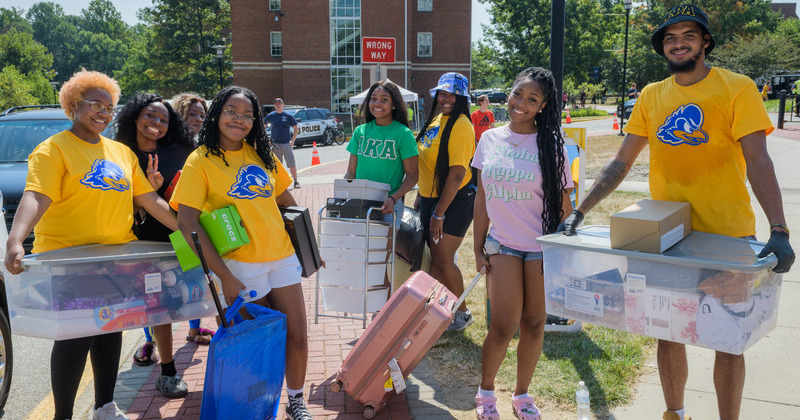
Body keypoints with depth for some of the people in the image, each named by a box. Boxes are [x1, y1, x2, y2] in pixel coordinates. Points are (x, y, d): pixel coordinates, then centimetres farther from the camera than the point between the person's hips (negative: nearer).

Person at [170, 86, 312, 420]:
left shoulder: (261, 154, 7)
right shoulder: (201, 160, -7)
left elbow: (287, 200, 18)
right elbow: (187, 222, -14)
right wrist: (224, 276, -18)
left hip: (282, 257, 5)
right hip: (241, 266, -4)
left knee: (296, 335, 9)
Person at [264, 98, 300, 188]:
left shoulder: (288, 116, 3)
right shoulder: (271, 116, 7)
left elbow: (296, 129, 7)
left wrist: (292, 140, -3)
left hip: (287, 144, -2)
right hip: (275, 144, 2)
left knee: (292, 164, -5)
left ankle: (296, 182, 1)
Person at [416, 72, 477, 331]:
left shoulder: (461, 125, -16)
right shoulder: (435, 119, 11)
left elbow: (457, 174, -21)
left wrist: (439, 213, -22)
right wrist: (421, 197, 19)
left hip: (455, 200, -8)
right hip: (430, 197, 8)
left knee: (443, 260, -5)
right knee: (435, 258, 12)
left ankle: (462, 313, 14)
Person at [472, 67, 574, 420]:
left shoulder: (550, 144, -3)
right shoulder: (490, 139, 4)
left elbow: (563, 203, 0)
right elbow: (482, 197, 8)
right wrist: (478, 248, 7)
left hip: (541, 246, -1)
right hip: (502, 244, 1)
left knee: (533, 324, 8)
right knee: (503, 326, -3)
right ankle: (485, 390, 22)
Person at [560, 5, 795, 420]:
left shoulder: (737, 88, -6)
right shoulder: (652, 96, 4)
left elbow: (758, 163, -15)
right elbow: (620, 162, 3)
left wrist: (779, 231, -26)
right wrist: (579, 211, -5)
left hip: (727, 237, -3)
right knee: (667, 332, 12)